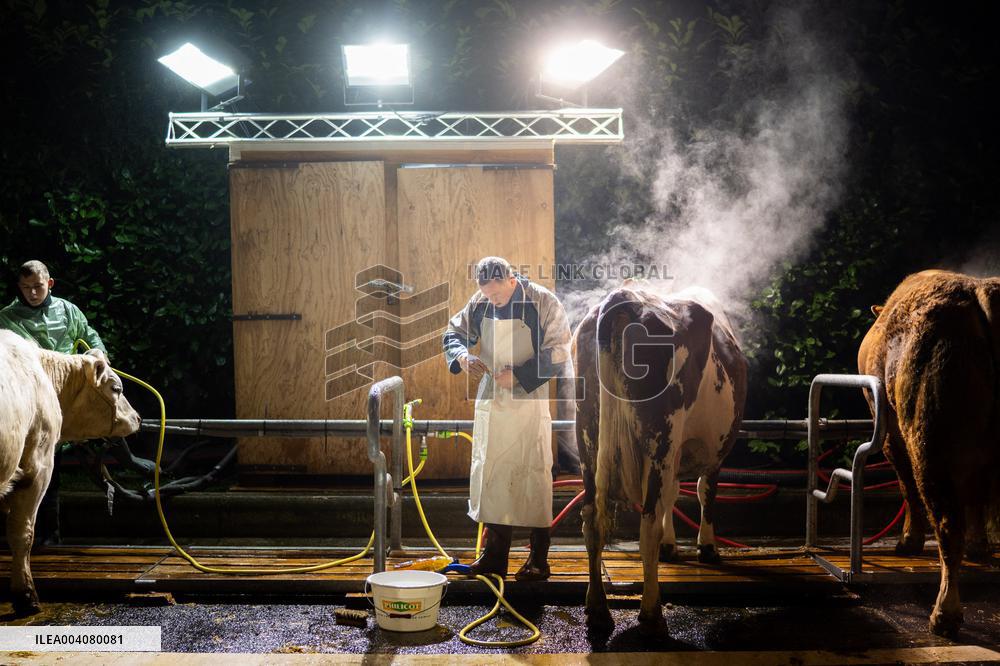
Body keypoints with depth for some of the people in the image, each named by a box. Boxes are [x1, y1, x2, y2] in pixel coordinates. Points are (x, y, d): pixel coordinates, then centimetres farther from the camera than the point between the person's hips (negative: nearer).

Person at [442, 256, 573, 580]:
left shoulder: (543, 303, -12)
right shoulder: (479, 304, 2)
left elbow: (557, 354, -13)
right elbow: (453, 333, 11)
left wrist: (518, 375, -21)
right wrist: (463, 358, -11)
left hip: (531, 400, -5)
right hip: (491, 402, 5)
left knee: (533, 475, -2)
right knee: (489, 474, 8)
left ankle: (538, 559, 9)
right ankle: (494, 555, 19)